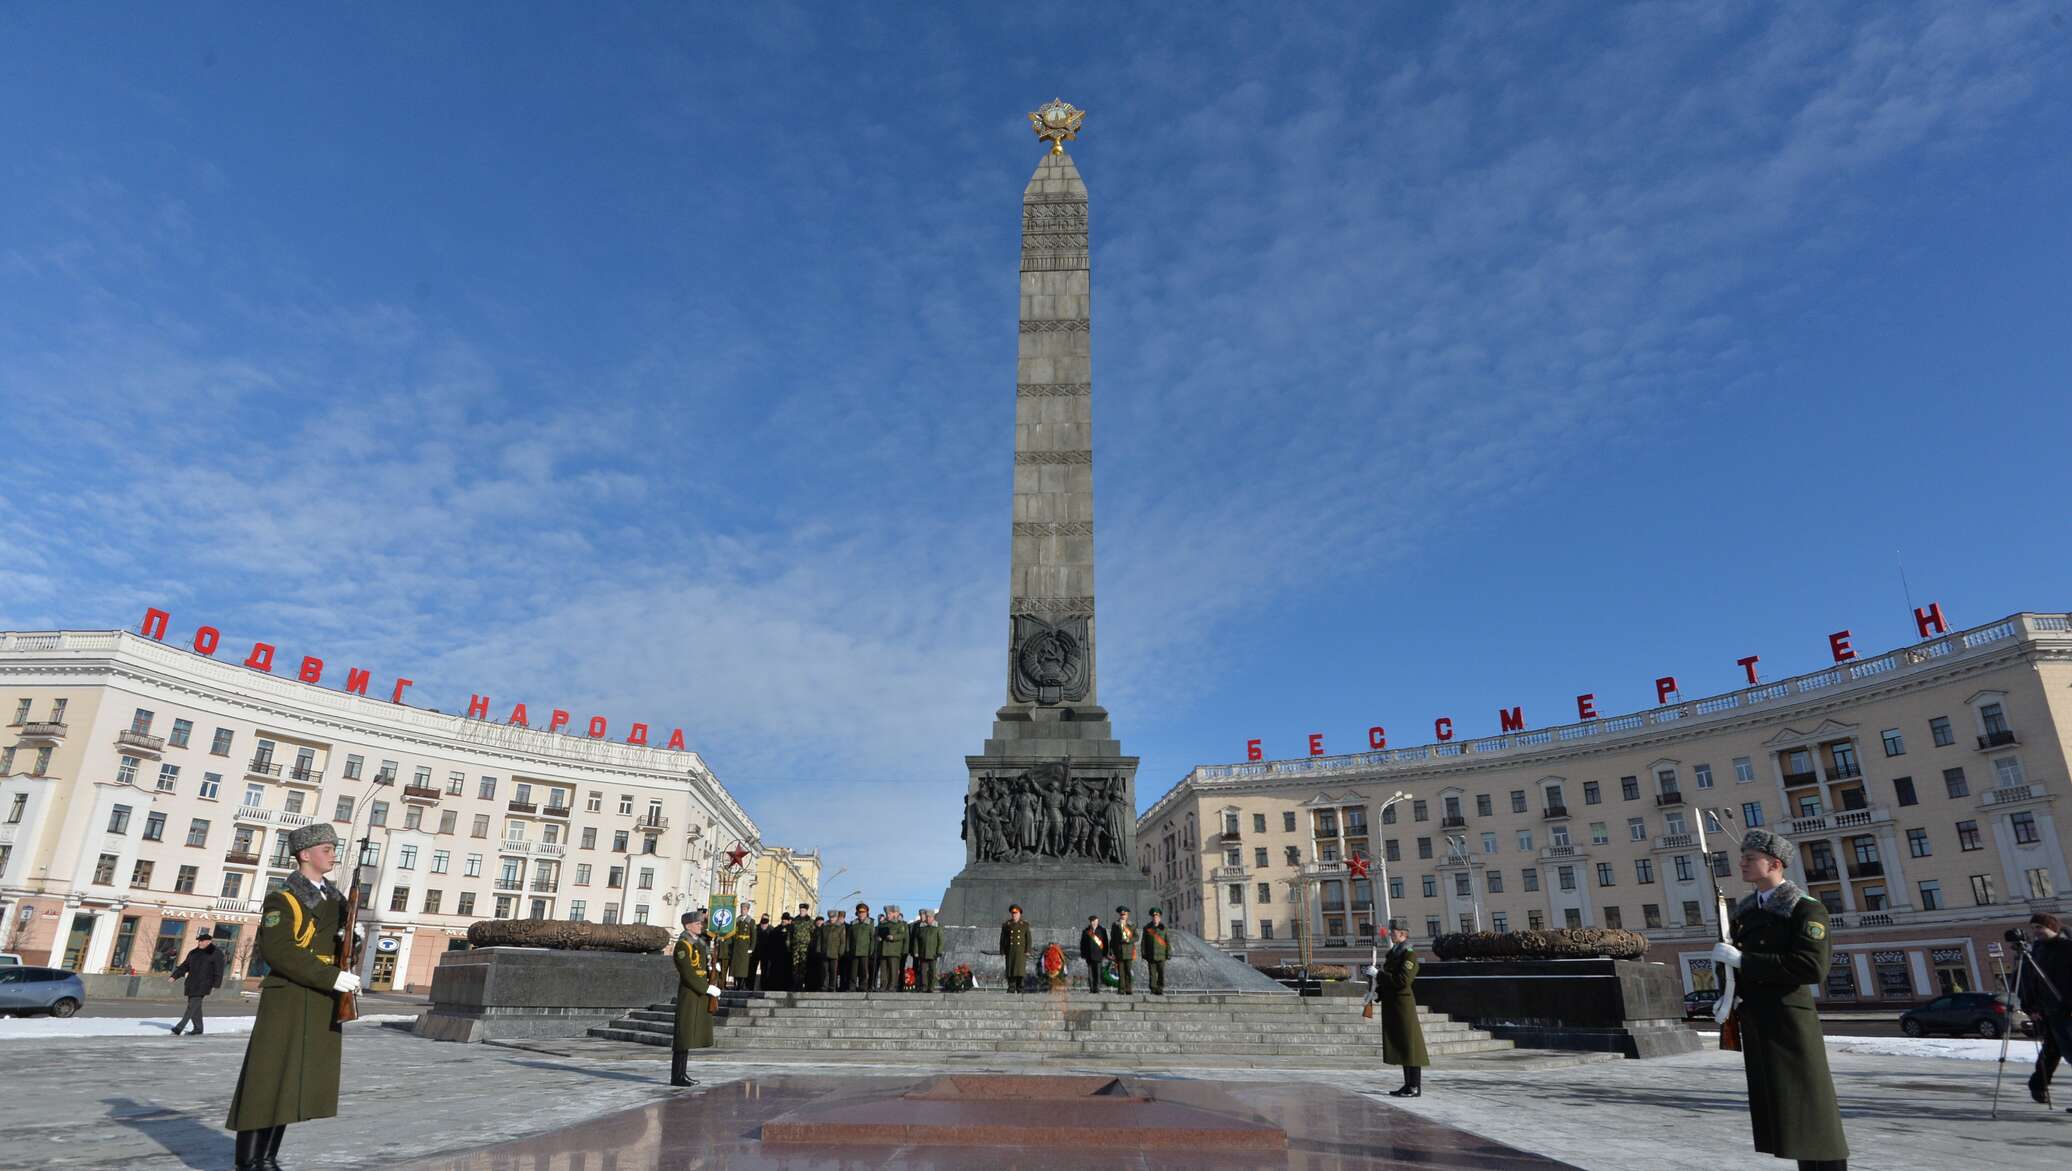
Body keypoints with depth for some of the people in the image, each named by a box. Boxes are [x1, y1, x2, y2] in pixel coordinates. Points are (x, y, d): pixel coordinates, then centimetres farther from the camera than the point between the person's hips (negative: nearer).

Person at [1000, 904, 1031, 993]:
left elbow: (1028, 938, 0)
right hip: (1010, 950, 1)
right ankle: (1011, 987, 3)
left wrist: (1027, 951, -8)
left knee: (1020, 967, -9)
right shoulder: (1006, 925, 3)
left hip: (1021, 950, -1)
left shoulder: (1025, 924, 2)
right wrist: (1002, 952, -3)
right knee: (1010, 968, -3)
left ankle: (1019, 987, 0)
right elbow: (1002, 939, 3)